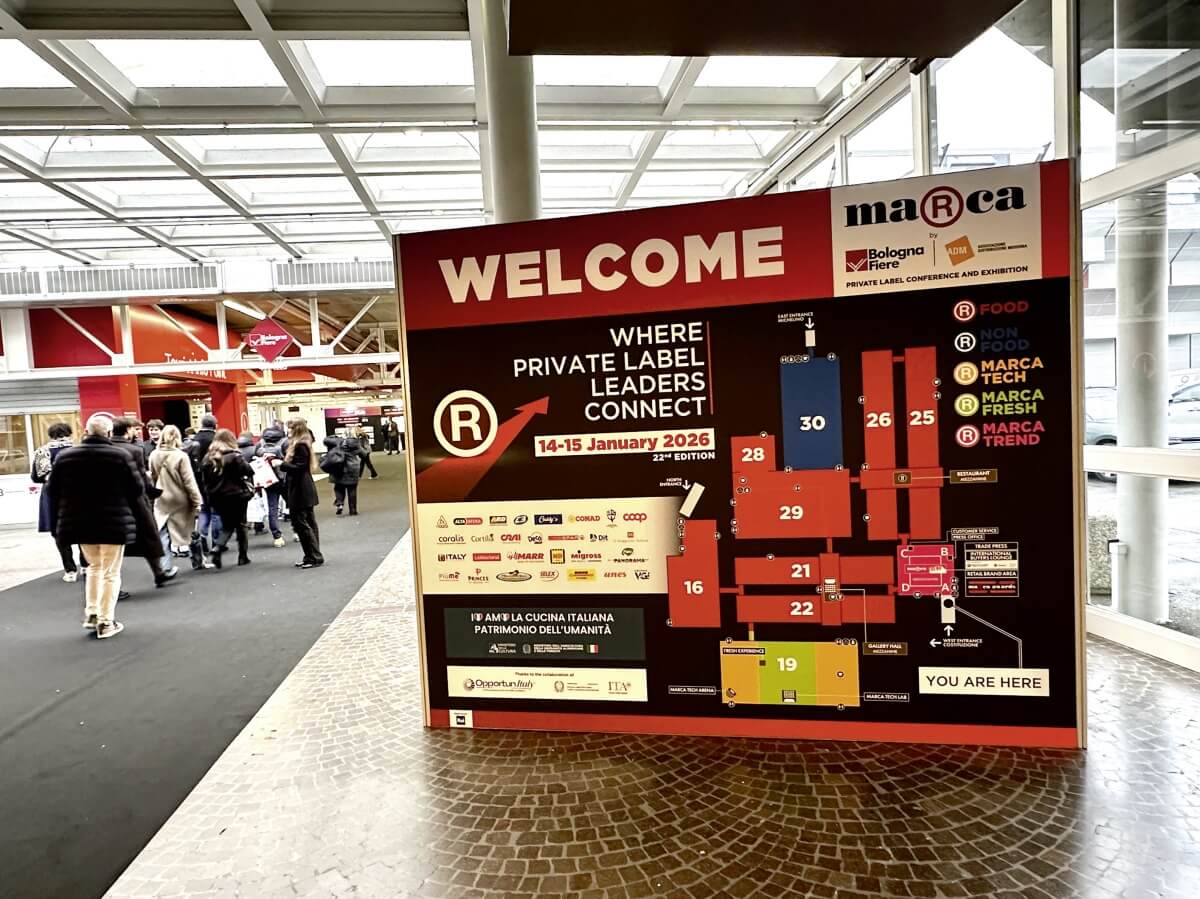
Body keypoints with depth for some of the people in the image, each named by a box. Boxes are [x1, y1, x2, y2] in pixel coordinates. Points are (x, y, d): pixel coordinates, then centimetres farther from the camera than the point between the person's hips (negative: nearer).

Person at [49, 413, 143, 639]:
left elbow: (54, 492, 7)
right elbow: (138, 489, -9)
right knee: (110, 572, 7)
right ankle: (105, 622, 9)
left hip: (79, 523, 5)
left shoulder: (64, 456, 2)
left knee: (94, 566, 25)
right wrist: (125, 505, 12)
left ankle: (91, 614, 22)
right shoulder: (120, 456, -13)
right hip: (114, 522, -4)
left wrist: (62, 518, 20)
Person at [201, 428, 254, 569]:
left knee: (227, 526, 16)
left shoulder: (208, 458, 2)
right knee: (241, 525, 10)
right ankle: (243, 556, 13)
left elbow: (205, 479, 3)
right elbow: (248, 471, -17)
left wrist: (210, 494, 9)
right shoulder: (234, 456, -12)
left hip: (217, 498, 4)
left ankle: (217, 548, -8)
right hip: (236, 495, -4)